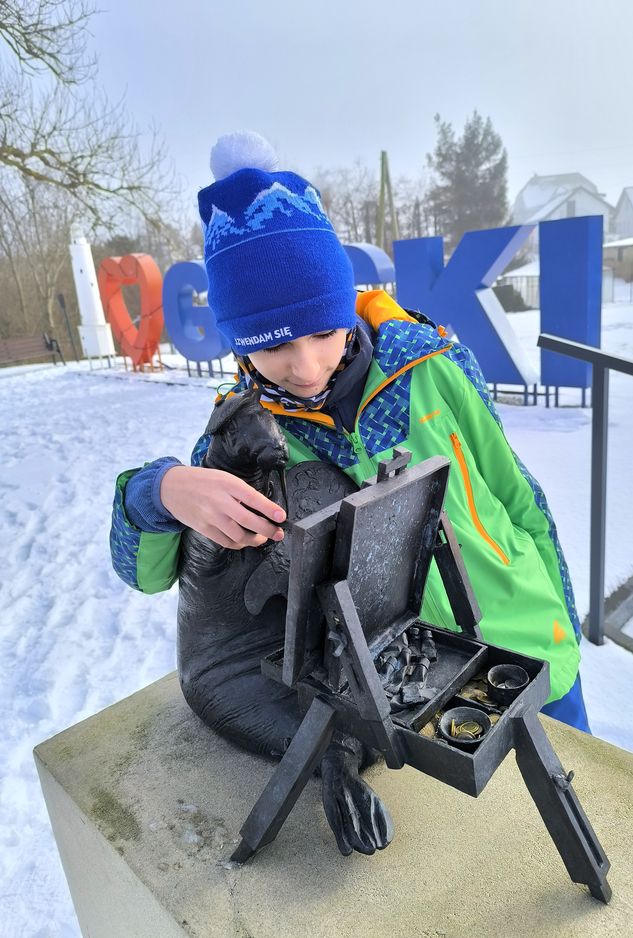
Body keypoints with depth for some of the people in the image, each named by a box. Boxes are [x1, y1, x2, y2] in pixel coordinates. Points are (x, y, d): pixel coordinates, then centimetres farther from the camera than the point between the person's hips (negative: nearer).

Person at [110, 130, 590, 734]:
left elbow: (517, 498, -4)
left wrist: (561, 628, 4)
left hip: (529, 656, 1)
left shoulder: (431, 367, -17)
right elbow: (143, 571, -12)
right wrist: (164, 490, -35)